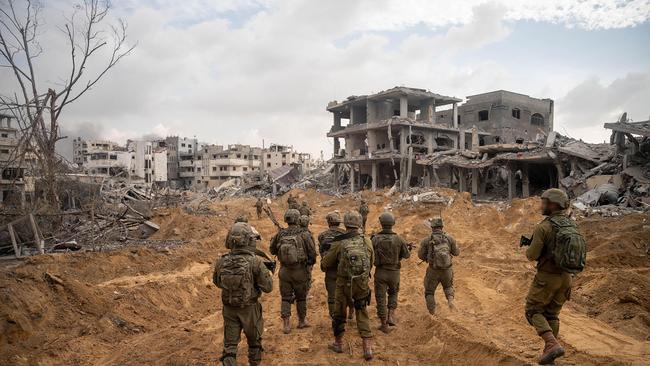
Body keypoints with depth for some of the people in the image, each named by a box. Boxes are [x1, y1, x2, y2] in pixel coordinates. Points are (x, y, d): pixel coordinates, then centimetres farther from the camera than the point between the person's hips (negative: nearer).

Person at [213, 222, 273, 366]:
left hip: (229, 309, 2)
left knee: (229, 345, 11)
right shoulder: (255, 262, -21)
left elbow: (217, 282, 10)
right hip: (249, 309, -2)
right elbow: (268, 287, -14)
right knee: (254, 341, 23)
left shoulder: (221, 262, -10)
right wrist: (266, 272, 2)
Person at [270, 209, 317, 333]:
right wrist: (310, 263, 8)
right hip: (300, 271, -2)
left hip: (284, 271, 2)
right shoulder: (304, 234, -14)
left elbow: (272, 250, 8)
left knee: (285, 298, 12)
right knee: (301, 297, 16)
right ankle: (302, 321, 30)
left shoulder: (280, 234, -5)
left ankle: (286, 324, 11)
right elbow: (312, 253, -11)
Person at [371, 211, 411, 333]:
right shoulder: (399, 239, -12)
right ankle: (391, 316, 14)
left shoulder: (375, 239, -13)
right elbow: (406, 255, 1)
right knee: (393, 293, 27)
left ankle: (384, 325, 16)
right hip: (394, 273, 1)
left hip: (380, 272, -1)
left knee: (380, 297, 11)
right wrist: (408, 248, 24)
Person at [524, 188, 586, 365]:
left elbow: (532, 255, -18)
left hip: (547, 277, -7)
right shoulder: (572, 225, 4)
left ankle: (552, 345, -8)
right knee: (552, 314, 18)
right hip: (565, 277, 7)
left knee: (533, 311, 8)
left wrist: (529, 249, 6)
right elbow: (571, 250, 15)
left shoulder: (543, 227, -19)